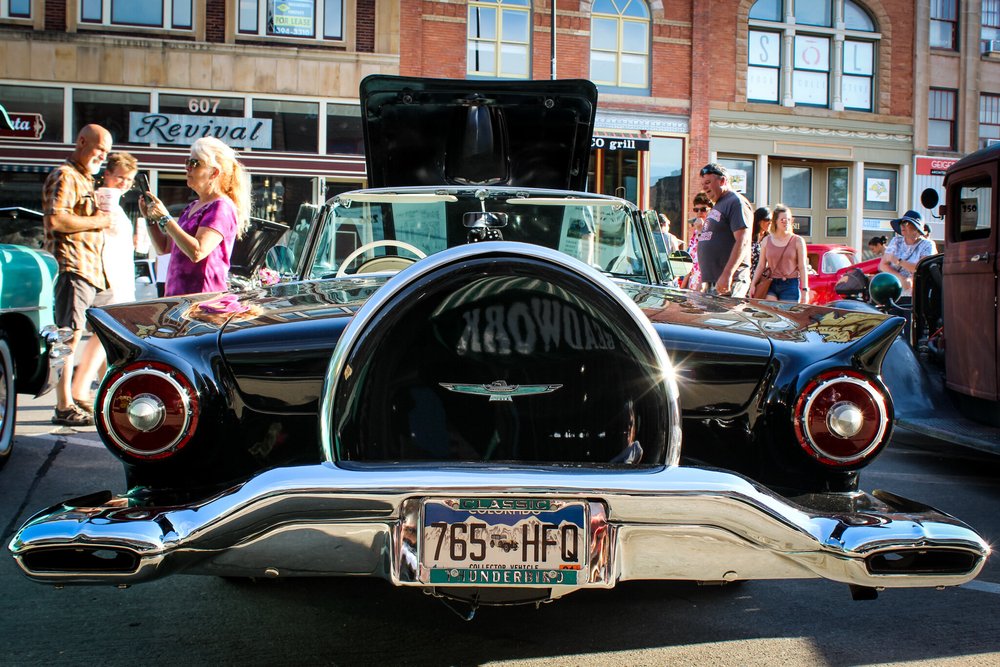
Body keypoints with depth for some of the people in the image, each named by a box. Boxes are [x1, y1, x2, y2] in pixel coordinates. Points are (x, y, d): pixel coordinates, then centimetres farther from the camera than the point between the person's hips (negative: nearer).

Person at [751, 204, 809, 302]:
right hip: (771, 284, 2)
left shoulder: (798, 241, 4)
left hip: (790, 285, -1)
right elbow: (761, 266, 11)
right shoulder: (766, 241, 9)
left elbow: (802, 267, 2)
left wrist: (805, 290, -4)